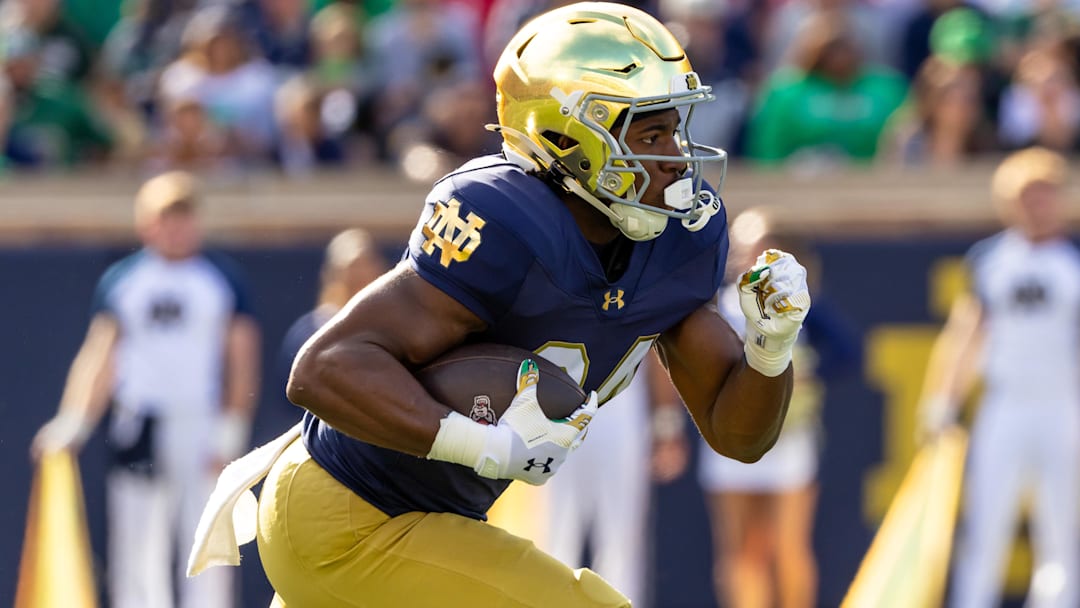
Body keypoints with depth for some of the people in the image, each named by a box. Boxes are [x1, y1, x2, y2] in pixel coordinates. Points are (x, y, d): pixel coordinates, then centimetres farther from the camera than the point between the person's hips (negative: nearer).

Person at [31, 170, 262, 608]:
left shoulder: (223, 279, 6)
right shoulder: (121, 280, 10)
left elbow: (243, 363, 3)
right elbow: (99, 358, 8)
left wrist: (232, 434, -6)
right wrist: (71, 424, -4)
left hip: (204, 428, -1)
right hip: (138, 427, 1)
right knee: (137, 553, -2)